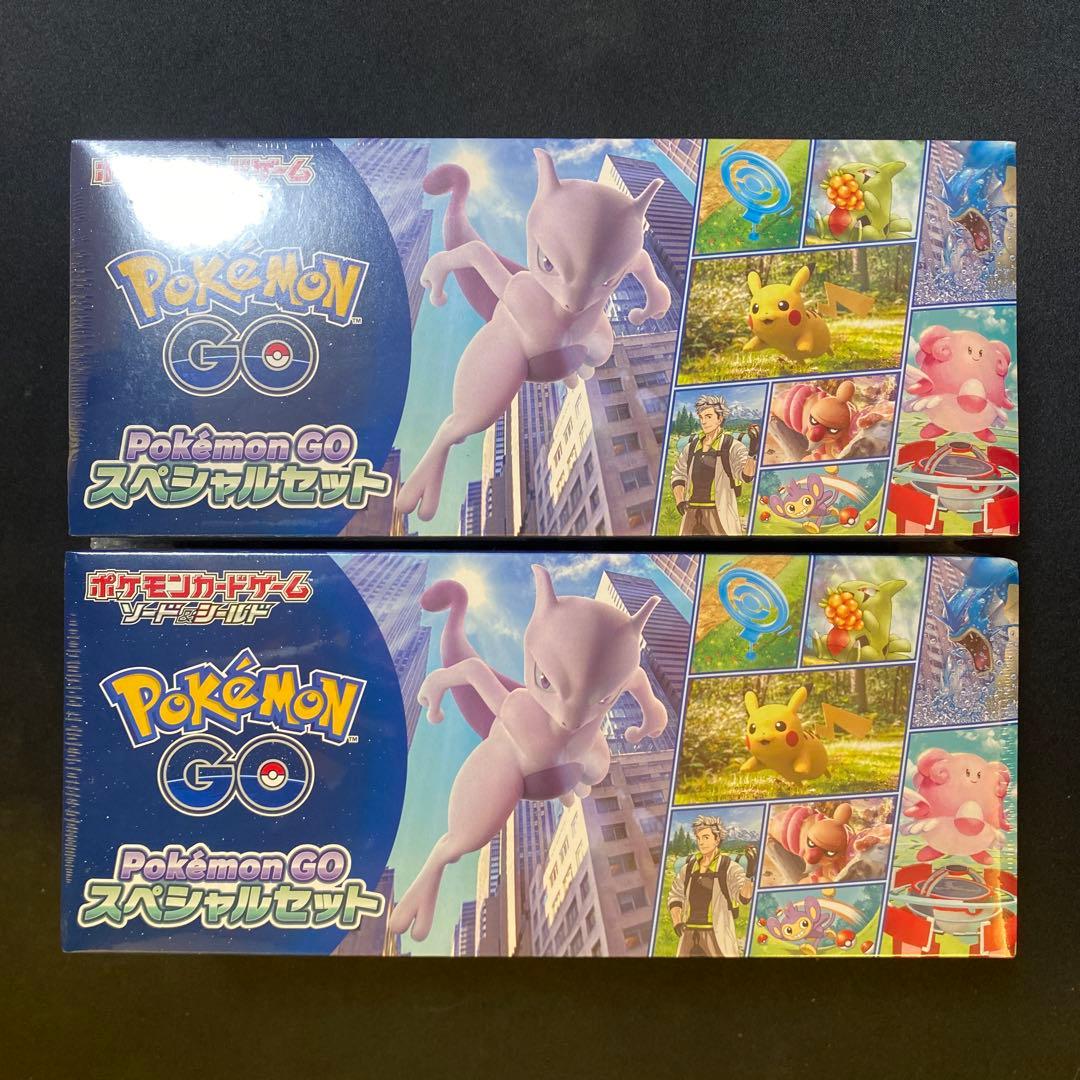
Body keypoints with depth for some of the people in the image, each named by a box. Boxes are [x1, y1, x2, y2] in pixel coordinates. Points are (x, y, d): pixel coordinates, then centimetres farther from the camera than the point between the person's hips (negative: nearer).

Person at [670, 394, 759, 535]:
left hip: (721, 515, -5)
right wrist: (680, 502, 3)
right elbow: (678, 475, 21)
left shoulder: (733, 446, -4)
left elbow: (746, 475, -20)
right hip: (693, 516, 5)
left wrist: (753, 449, -39)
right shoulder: (692, 446, 12)